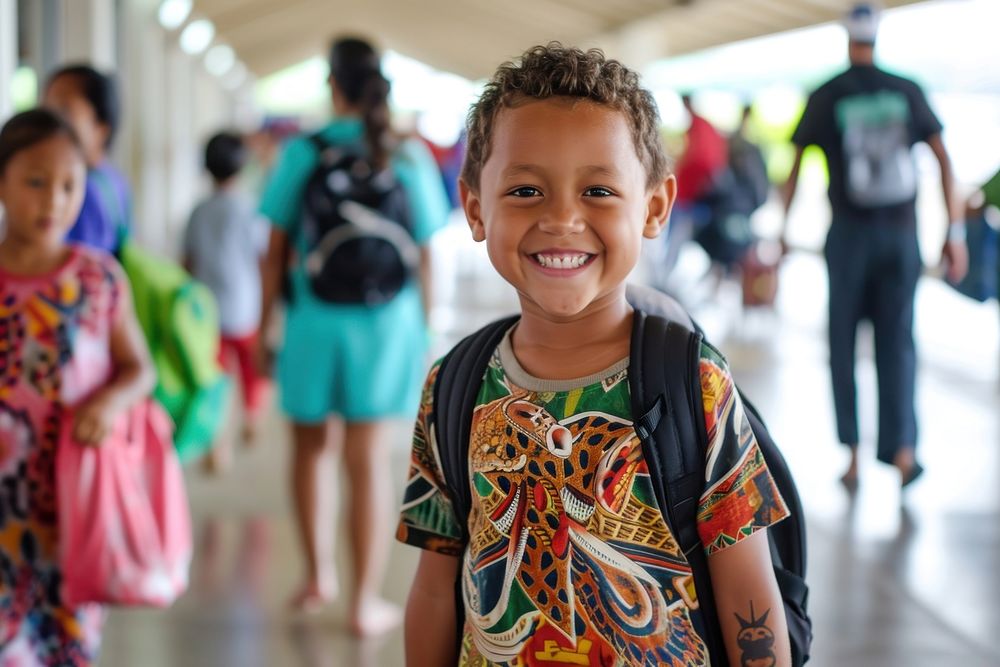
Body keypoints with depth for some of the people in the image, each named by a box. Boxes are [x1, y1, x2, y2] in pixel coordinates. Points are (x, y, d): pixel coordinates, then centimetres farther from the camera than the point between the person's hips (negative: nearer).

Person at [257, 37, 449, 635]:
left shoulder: (303, 152, -4)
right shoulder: (410, 158, -1)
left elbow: (277, 249, -3)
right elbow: (425, 254, 1)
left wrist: (264, 325, 6)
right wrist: (423, 331, 11)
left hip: (315, 321, 0)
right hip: (386, 322, 0)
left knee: (311, 448, 19)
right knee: (369, 458, 4)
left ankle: (319, 576, 25)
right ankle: (366, 601, 7)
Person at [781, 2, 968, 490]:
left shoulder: (825, 97, -1)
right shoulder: (908, 92, 3)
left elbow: (794, 166, -2)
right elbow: (943, 159, -3)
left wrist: (784, 228, 7)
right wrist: (955, 230, -1)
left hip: (849, 234, -1)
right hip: (901, 234, 1)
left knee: (843, 344, 10)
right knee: (897, 341, 6)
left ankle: (852, 455, 9)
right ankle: (903, 448, -10)